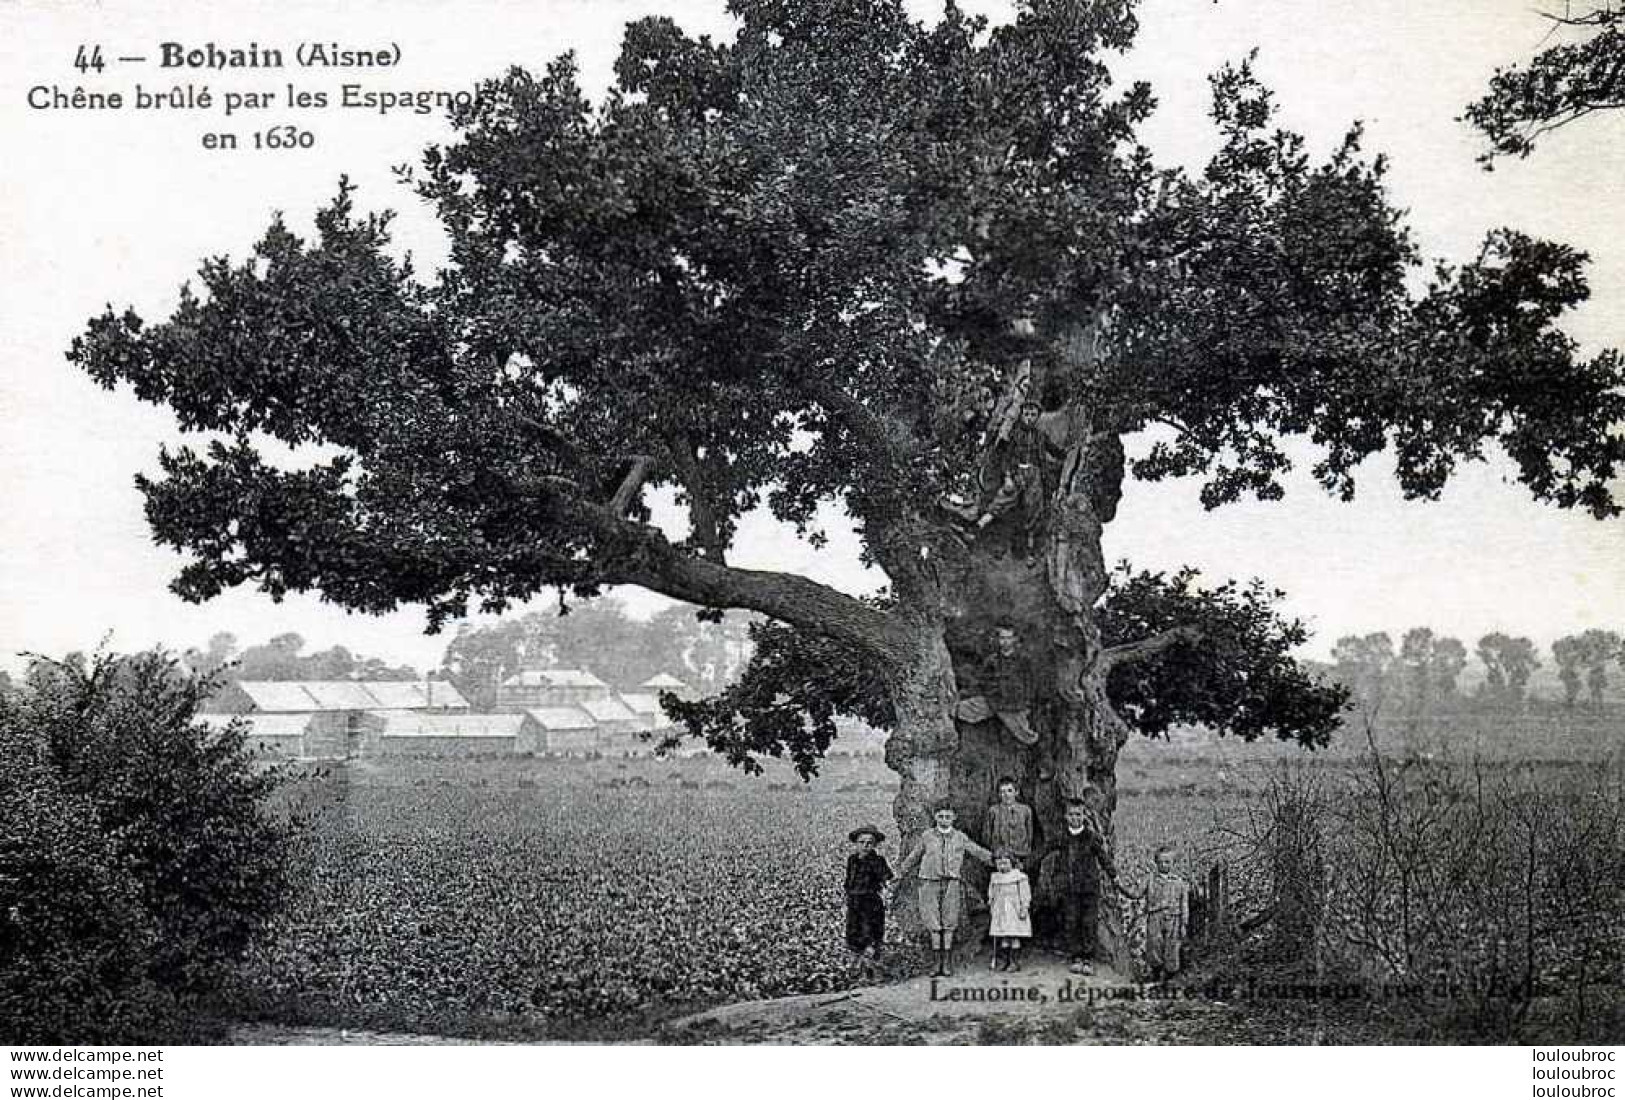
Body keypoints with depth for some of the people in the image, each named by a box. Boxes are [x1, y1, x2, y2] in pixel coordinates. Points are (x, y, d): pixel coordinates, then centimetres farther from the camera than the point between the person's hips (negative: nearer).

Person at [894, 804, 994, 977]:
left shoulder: (960, 837, 10)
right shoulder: (927, 836, 9)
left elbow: (977, 851, 10)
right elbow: (913, 857, 17)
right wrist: (901, 873, 22)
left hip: (952, 883, 0)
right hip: (930, 883, 0)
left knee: (949, 924, -2)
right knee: (933, 924, -2)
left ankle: (948, 963, 2)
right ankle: (938, 961, 3)